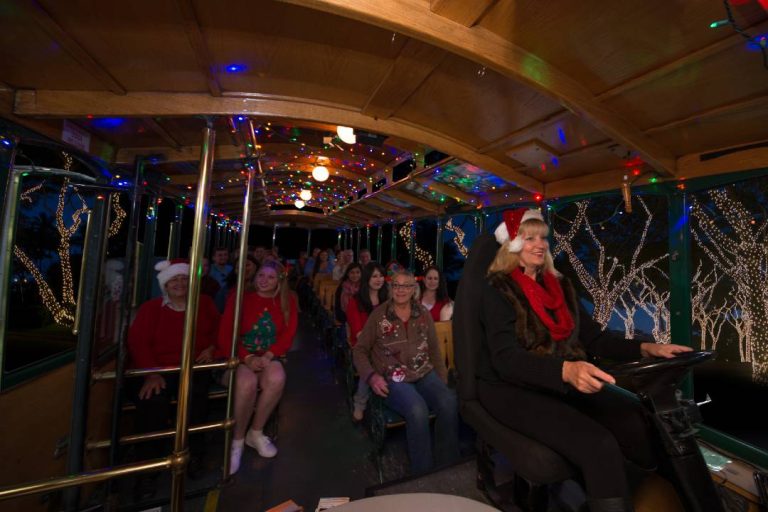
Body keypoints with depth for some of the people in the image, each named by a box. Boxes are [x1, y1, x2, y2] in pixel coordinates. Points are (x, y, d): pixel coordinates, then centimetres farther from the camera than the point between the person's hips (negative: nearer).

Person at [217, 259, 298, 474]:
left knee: (277, 378, -31)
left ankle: (256, 433, -3)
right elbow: (225, 335, -6)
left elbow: (288, 335, -2)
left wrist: (268, 356, -18)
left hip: (266, 358, 2)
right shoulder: (239, 297, -2)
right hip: (236, 357, -1)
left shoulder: (287, 302, 3)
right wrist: (247, 358, -19)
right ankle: (237, 439, -4)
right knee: (247, 382, -33)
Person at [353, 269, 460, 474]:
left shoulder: (423, 313, 8)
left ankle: (448, 467, -1)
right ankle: (423, 474, -7)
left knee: (450, 403, -25)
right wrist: (371, 376, -11)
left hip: (424, 373, 3)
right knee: (418, 410, -31)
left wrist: (443, 379, 7)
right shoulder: (378, 315, -1)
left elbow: (434, 349, 14)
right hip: (392, 378, -3)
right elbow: (359, 350, 3)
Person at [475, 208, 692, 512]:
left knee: (643, 426, -16)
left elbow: (594, 337, 12)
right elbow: (506, 357, -21)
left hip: (564, 383, 6)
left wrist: (646, 349, -5)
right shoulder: (498, 288, -11)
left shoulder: (559, 285, 11)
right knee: (599, 445, -26)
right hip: (512, 388, -6)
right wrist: (566, 370, -36)